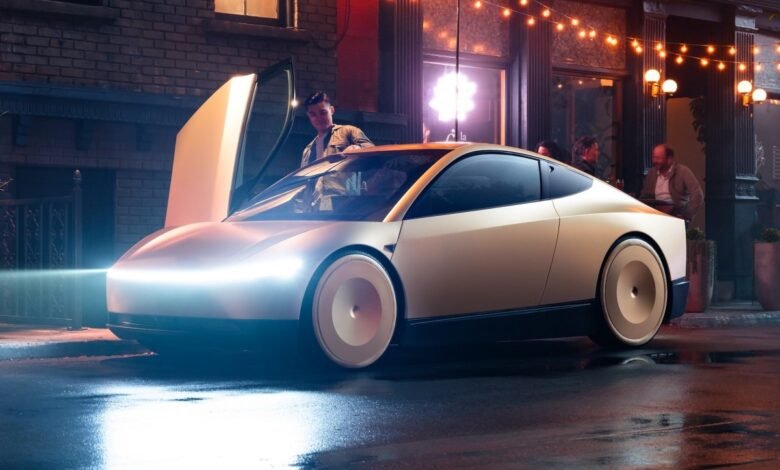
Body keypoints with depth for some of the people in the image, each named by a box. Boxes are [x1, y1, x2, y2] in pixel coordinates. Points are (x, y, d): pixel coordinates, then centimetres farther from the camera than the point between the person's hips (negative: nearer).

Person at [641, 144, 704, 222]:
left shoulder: (683, 171, -4)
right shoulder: (651, 173, 12)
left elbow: (698, 195, -12)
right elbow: (644, 197, 19)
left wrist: (687, 216, -19)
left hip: (676, 215, -4)